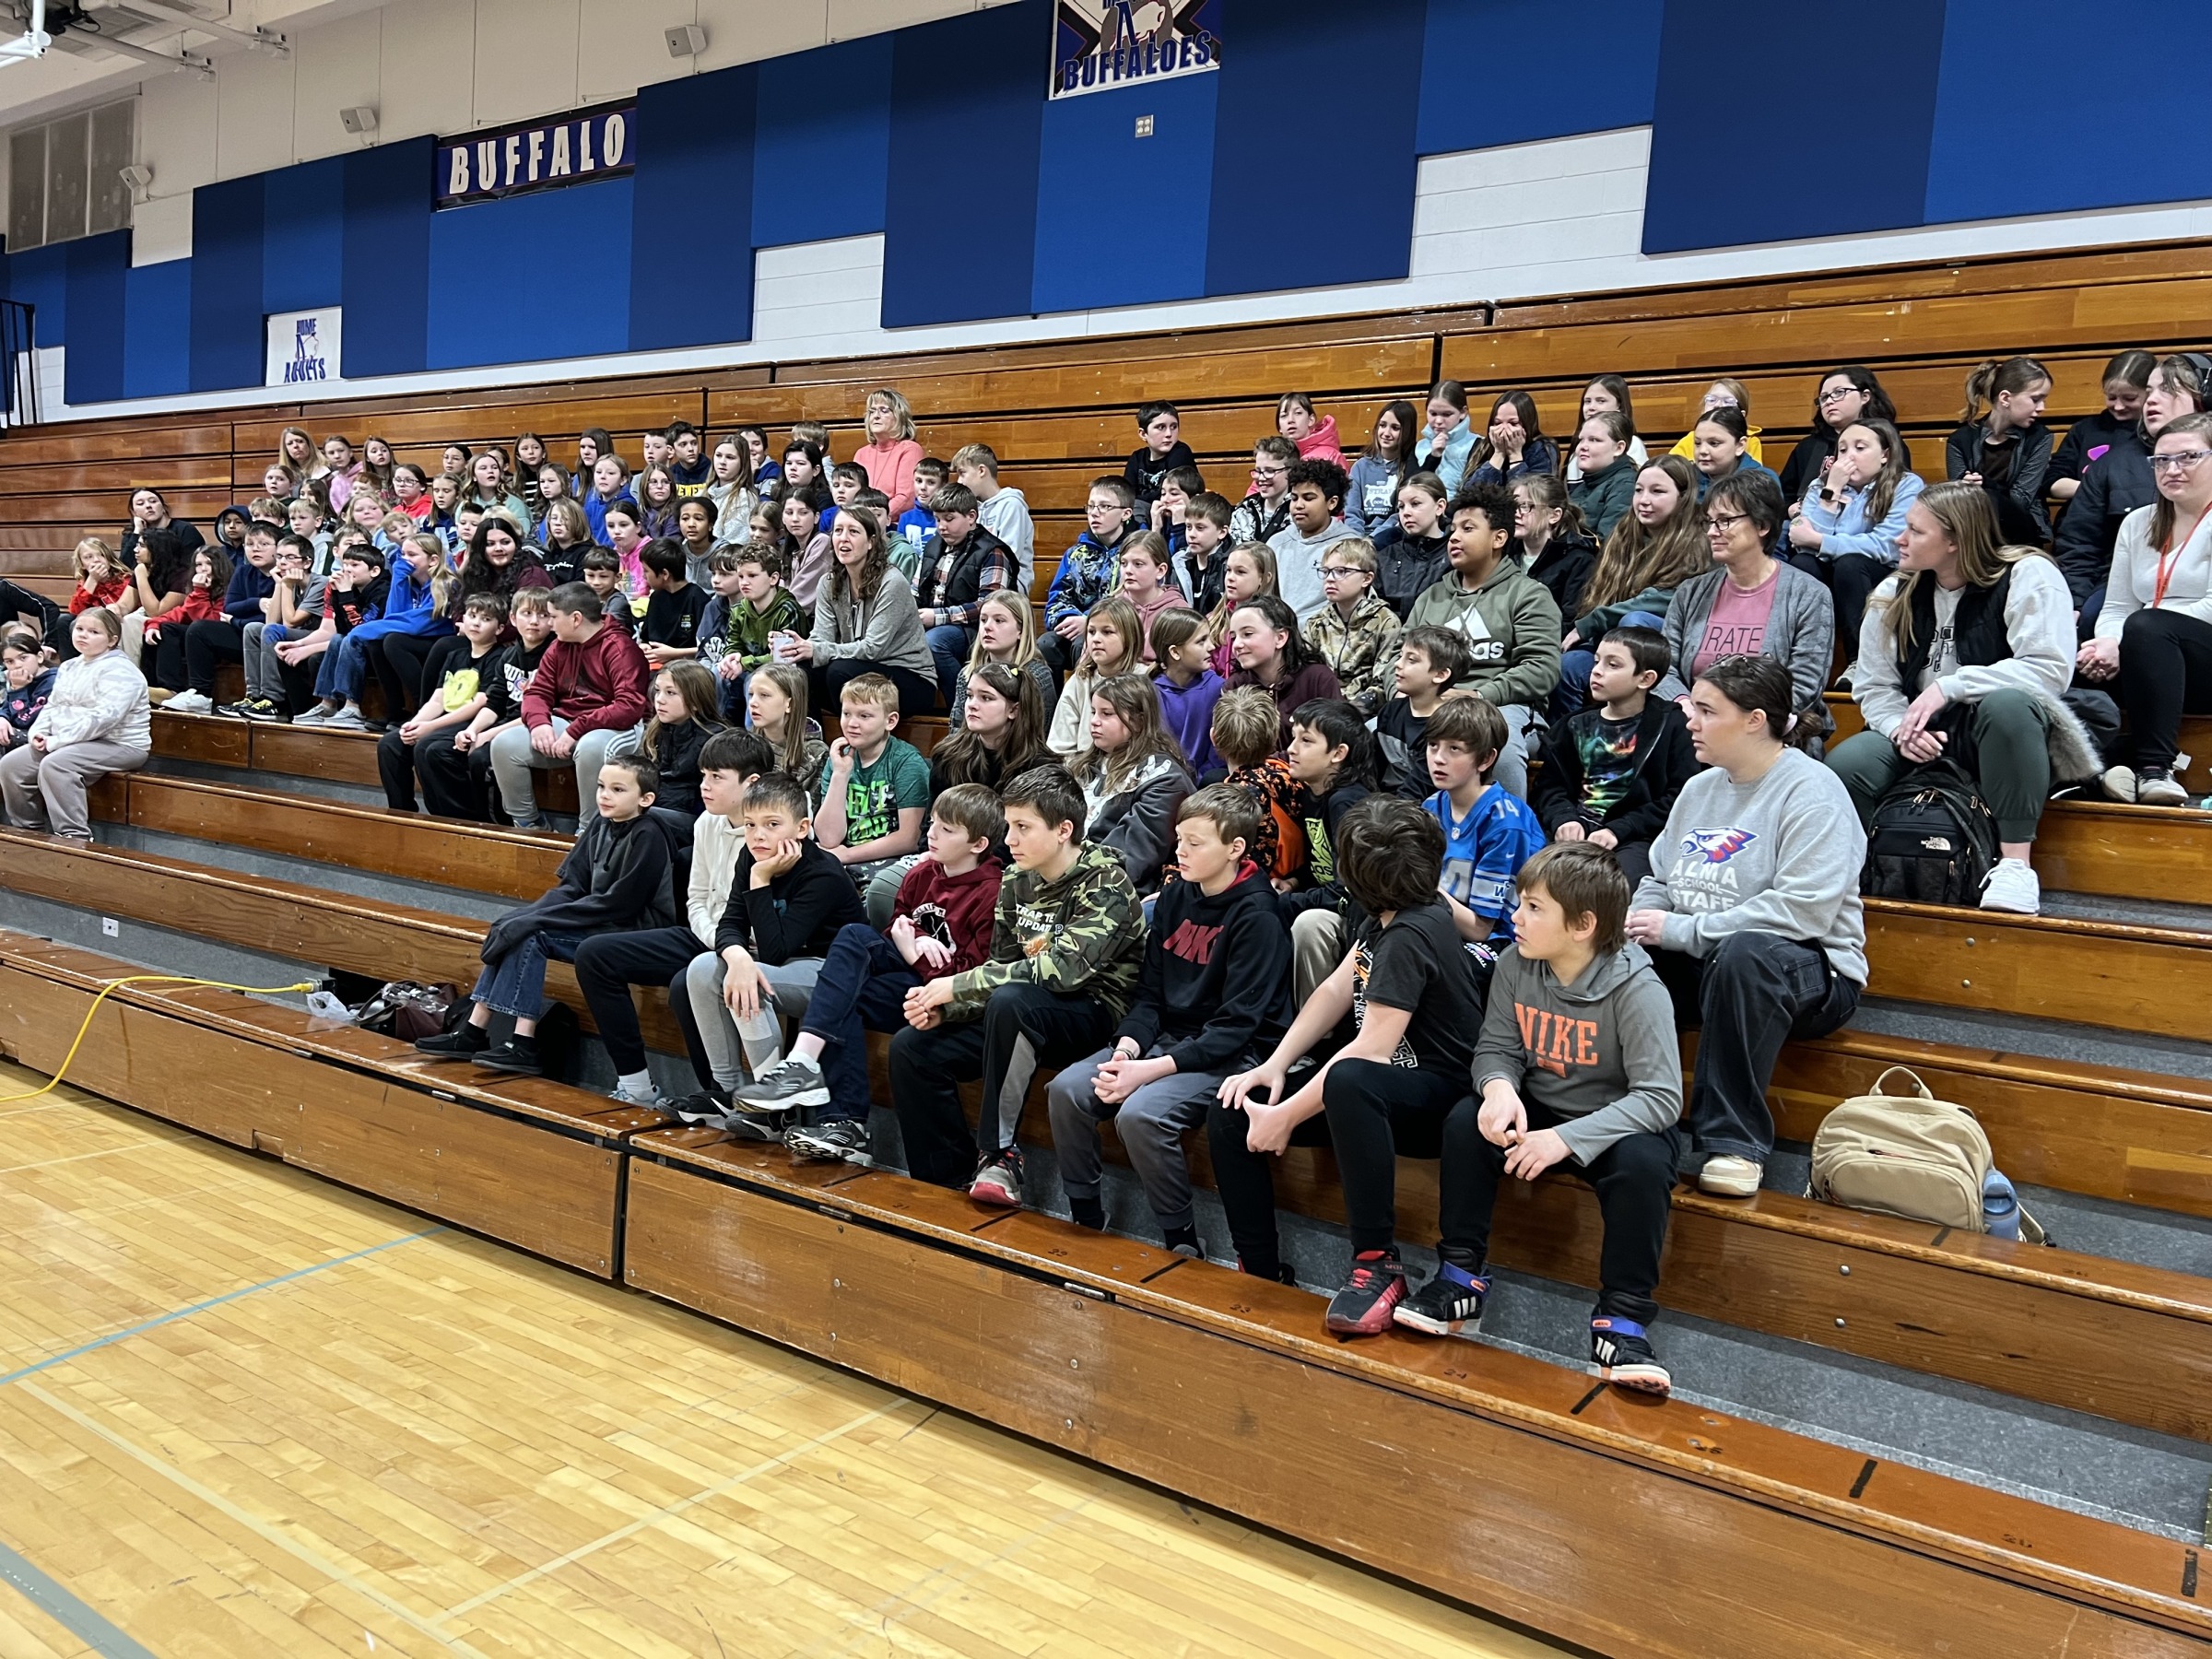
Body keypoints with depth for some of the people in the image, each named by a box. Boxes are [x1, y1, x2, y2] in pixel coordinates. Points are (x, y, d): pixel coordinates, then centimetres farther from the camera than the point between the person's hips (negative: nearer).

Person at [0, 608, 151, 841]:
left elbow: (104, 717, -25)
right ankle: (29, 832, 11)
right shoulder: (69, 667, 15)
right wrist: (38, 733, -4)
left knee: (54, 766, -32)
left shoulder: (118, 671, -15)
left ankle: (75, 836, -28)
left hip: (119, 745, -10)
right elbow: (52, 706, 18)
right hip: (67, 744, 10)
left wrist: (56, 741, -23)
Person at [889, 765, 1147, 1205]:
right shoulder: (1016, 882, 6)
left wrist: (958, 985, -25)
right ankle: (953, 1179, 1)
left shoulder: (1106, 885, -17)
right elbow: (1001, 967, 9)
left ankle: (998, 1154, -24)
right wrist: (942, 1007, -11)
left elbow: (1062, 968, -29)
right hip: (1022, 1017, 8)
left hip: (1094, 1015, -7)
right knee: (910, 1048, -7)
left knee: (1010, 999, -37)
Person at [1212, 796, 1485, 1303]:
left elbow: (1372, 1050, -27)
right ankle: (1260, 1273, 6)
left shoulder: (1412, 932, -23)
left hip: (1436, 1094, -9)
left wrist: (1287, 1116, -23)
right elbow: (1335, 990, 8)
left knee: (1348, 1082, -43)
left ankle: (1377, 1263, -29)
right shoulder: (1385, 915, 6)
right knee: (1230, 1111, -2)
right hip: (1372, 1085, 9)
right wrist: (1275, 1066, -3)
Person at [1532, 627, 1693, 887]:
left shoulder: (1672, 726, 5)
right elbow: (1549, 784, 16)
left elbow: (1680, 798, -4)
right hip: (1579, 831, 4)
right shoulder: (1577, 726, 20)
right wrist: (1563, 819, -7)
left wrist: (1619, 830, -13)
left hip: (1634, 837, -3)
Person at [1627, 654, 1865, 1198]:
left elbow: (1801, 911, -23)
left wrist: (1680, 930, -20)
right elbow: (1659, 881, 17)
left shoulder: (1811, 791, -12)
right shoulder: (1700, 788, 13)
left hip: (1810, 971, -7)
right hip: (1699, 967, 7)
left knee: (1744, 953, -40)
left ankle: (1733, 1142, -32)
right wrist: (1635, 919, -7)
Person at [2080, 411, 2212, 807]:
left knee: (2145, 627, -34)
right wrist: (2107, 645, -13)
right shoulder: (2138, 523, 16)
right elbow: (2117, 607, 11)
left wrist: (2123, 646, -20)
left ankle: (2153, 768, -38)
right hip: (2151, 671, 5)